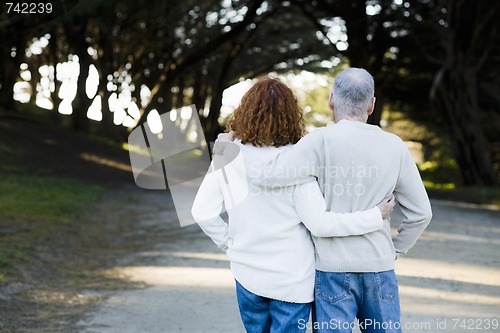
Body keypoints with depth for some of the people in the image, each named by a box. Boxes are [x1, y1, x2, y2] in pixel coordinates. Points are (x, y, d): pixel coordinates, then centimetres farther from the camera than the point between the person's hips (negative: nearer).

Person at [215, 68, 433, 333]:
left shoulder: (322, 141, -11)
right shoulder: (394, 146, 1)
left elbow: (269, 175, -20)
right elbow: (421, 213, 5)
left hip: (333, 270, -3)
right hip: (379, 269, 3)